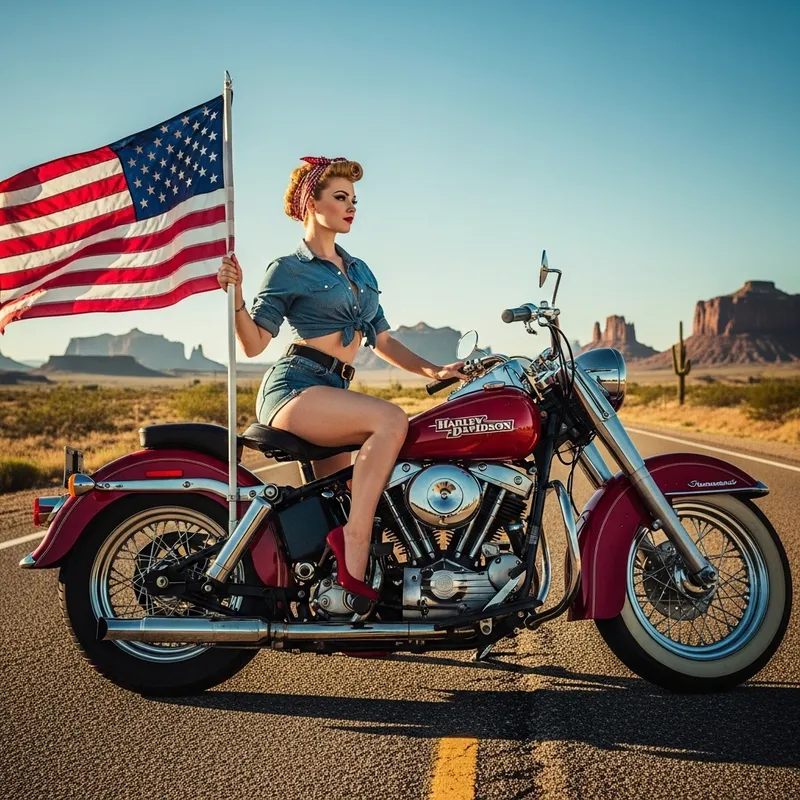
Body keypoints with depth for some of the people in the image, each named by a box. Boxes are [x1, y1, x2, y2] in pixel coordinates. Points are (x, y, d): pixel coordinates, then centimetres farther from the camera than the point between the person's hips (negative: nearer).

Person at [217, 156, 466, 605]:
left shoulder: (360, 271, 22)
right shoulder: (288, 270, 2)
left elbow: (382, 340, 19)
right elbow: (254, 344, -5)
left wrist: (434, 371, 6)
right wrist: (236, 297, -21)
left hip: (334, 392, 8)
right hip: (294, 387, -8)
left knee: (334, 508, 5)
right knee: (392, 420, -30)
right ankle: (354, 547, -30)